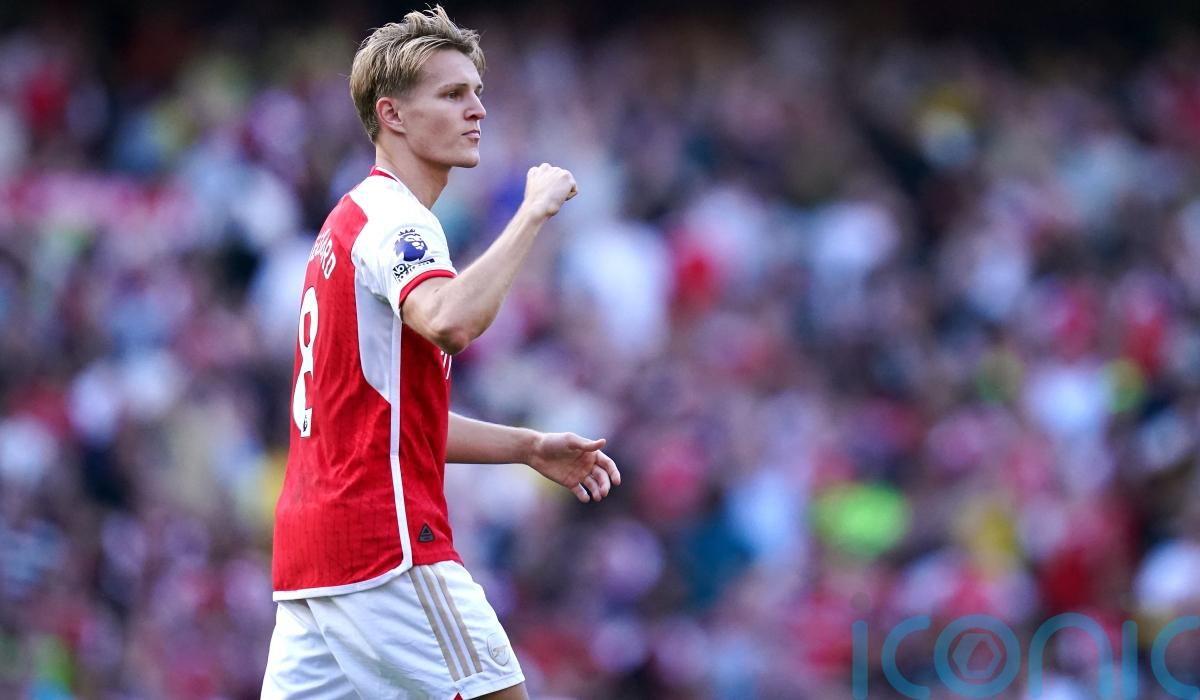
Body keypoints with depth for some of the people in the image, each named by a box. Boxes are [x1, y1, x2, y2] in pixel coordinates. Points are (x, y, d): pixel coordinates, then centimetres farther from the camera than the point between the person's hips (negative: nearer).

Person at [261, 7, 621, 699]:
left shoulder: (351, 221, 23)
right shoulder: (393, 217, -9)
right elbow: (450, 323, -32)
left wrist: (530, 448, 19)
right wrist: (533, 212, -23)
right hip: (390, 547, -10)